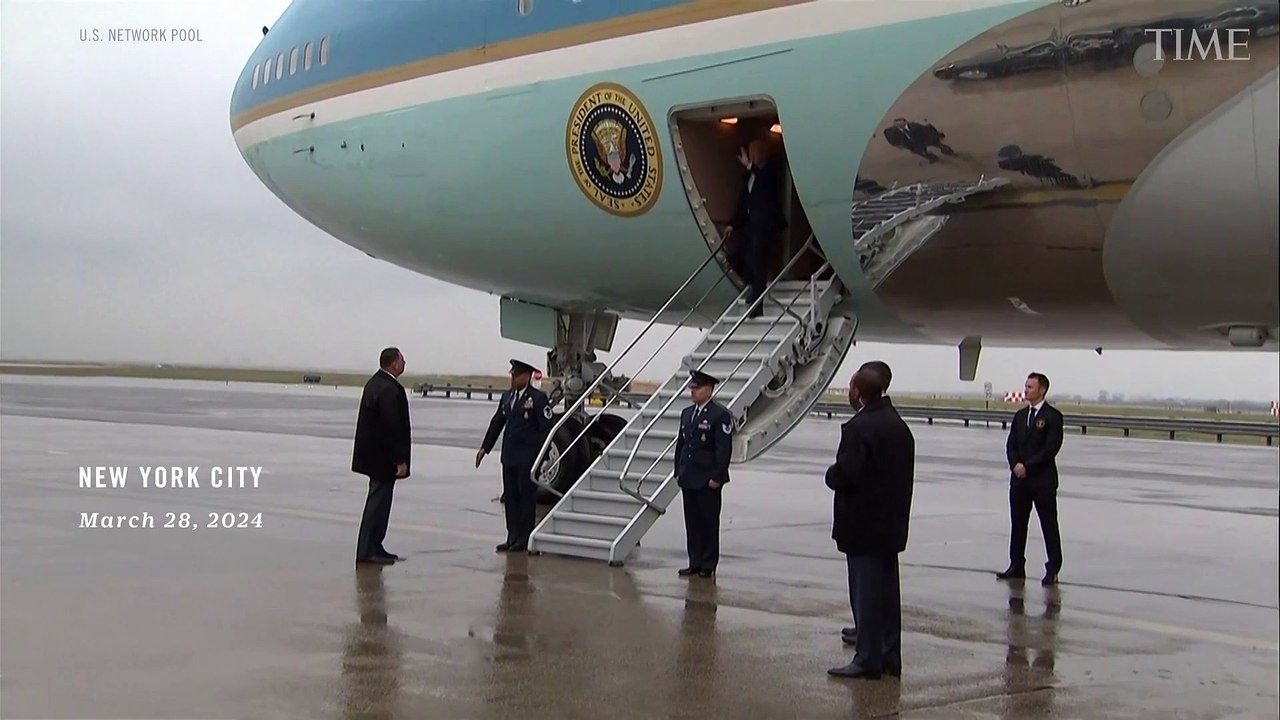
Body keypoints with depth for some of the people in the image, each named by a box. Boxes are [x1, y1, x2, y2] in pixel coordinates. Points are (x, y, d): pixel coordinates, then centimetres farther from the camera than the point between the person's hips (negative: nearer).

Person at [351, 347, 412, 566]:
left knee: (378, 501, 16)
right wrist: (400, 460, -19)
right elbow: (393, 427, -23)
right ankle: (368, 551, 0)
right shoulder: (390, 389, -21)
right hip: (383, 457, -10)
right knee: (378, 501, -4)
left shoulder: (374, 383, 11)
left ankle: (373, 548, 23)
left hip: (373, 453, 10)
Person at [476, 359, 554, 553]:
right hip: (509, 457, 7)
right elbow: (497, 423, 19)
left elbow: (546, 428, -10)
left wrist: (540, 456, -16)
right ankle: (513, 538, 17)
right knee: (510, 497, 10)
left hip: (527, 459, -7)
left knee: (527, 498, 0)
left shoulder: (538, 398, -8)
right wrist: (485, 448, 17)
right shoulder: (506, 396, 13)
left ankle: (525, 540, 6)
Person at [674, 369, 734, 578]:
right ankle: (695, 563, 17)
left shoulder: (720, 415, -10)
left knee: (709, 522, 2)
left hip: (708, 480, -7)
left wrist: (716, 477, -16)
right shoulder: (687, 413, 13)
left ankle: (708, 565, 10)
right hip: (688, 479, 7)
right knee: (692, 522, 10)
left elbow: (724, 449, -13)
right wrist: (678, 472, 13)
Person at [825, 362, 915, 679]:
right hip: (892, 525, 9)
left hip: (863, 526, -9)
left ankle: (868, 659, 2)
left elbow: (847, 473, -25)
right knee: (888, 590, 13)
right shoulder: (900, 426, 11)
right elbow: (905, 475, 13)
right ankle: (890, 656, 20)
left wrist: (831, 475, -5)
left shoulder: (858, 427, -17)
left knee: (866, 592, -3)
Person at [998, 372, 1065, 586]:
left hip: (1043, 480, -6)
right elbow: (1011, 445, 9)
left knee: (1049, 525, 0)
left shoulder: (1053, 416, -6)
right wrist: (1016, 465, -10)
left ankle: (1053, 569, 4)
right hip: (1019, 479, 6)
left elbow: (1051, 447, -14)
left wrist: (1027, 466, -15)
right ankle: (1017, 566, 18)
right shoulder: (1020, 416, 13)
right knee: (1018, 523, 10)